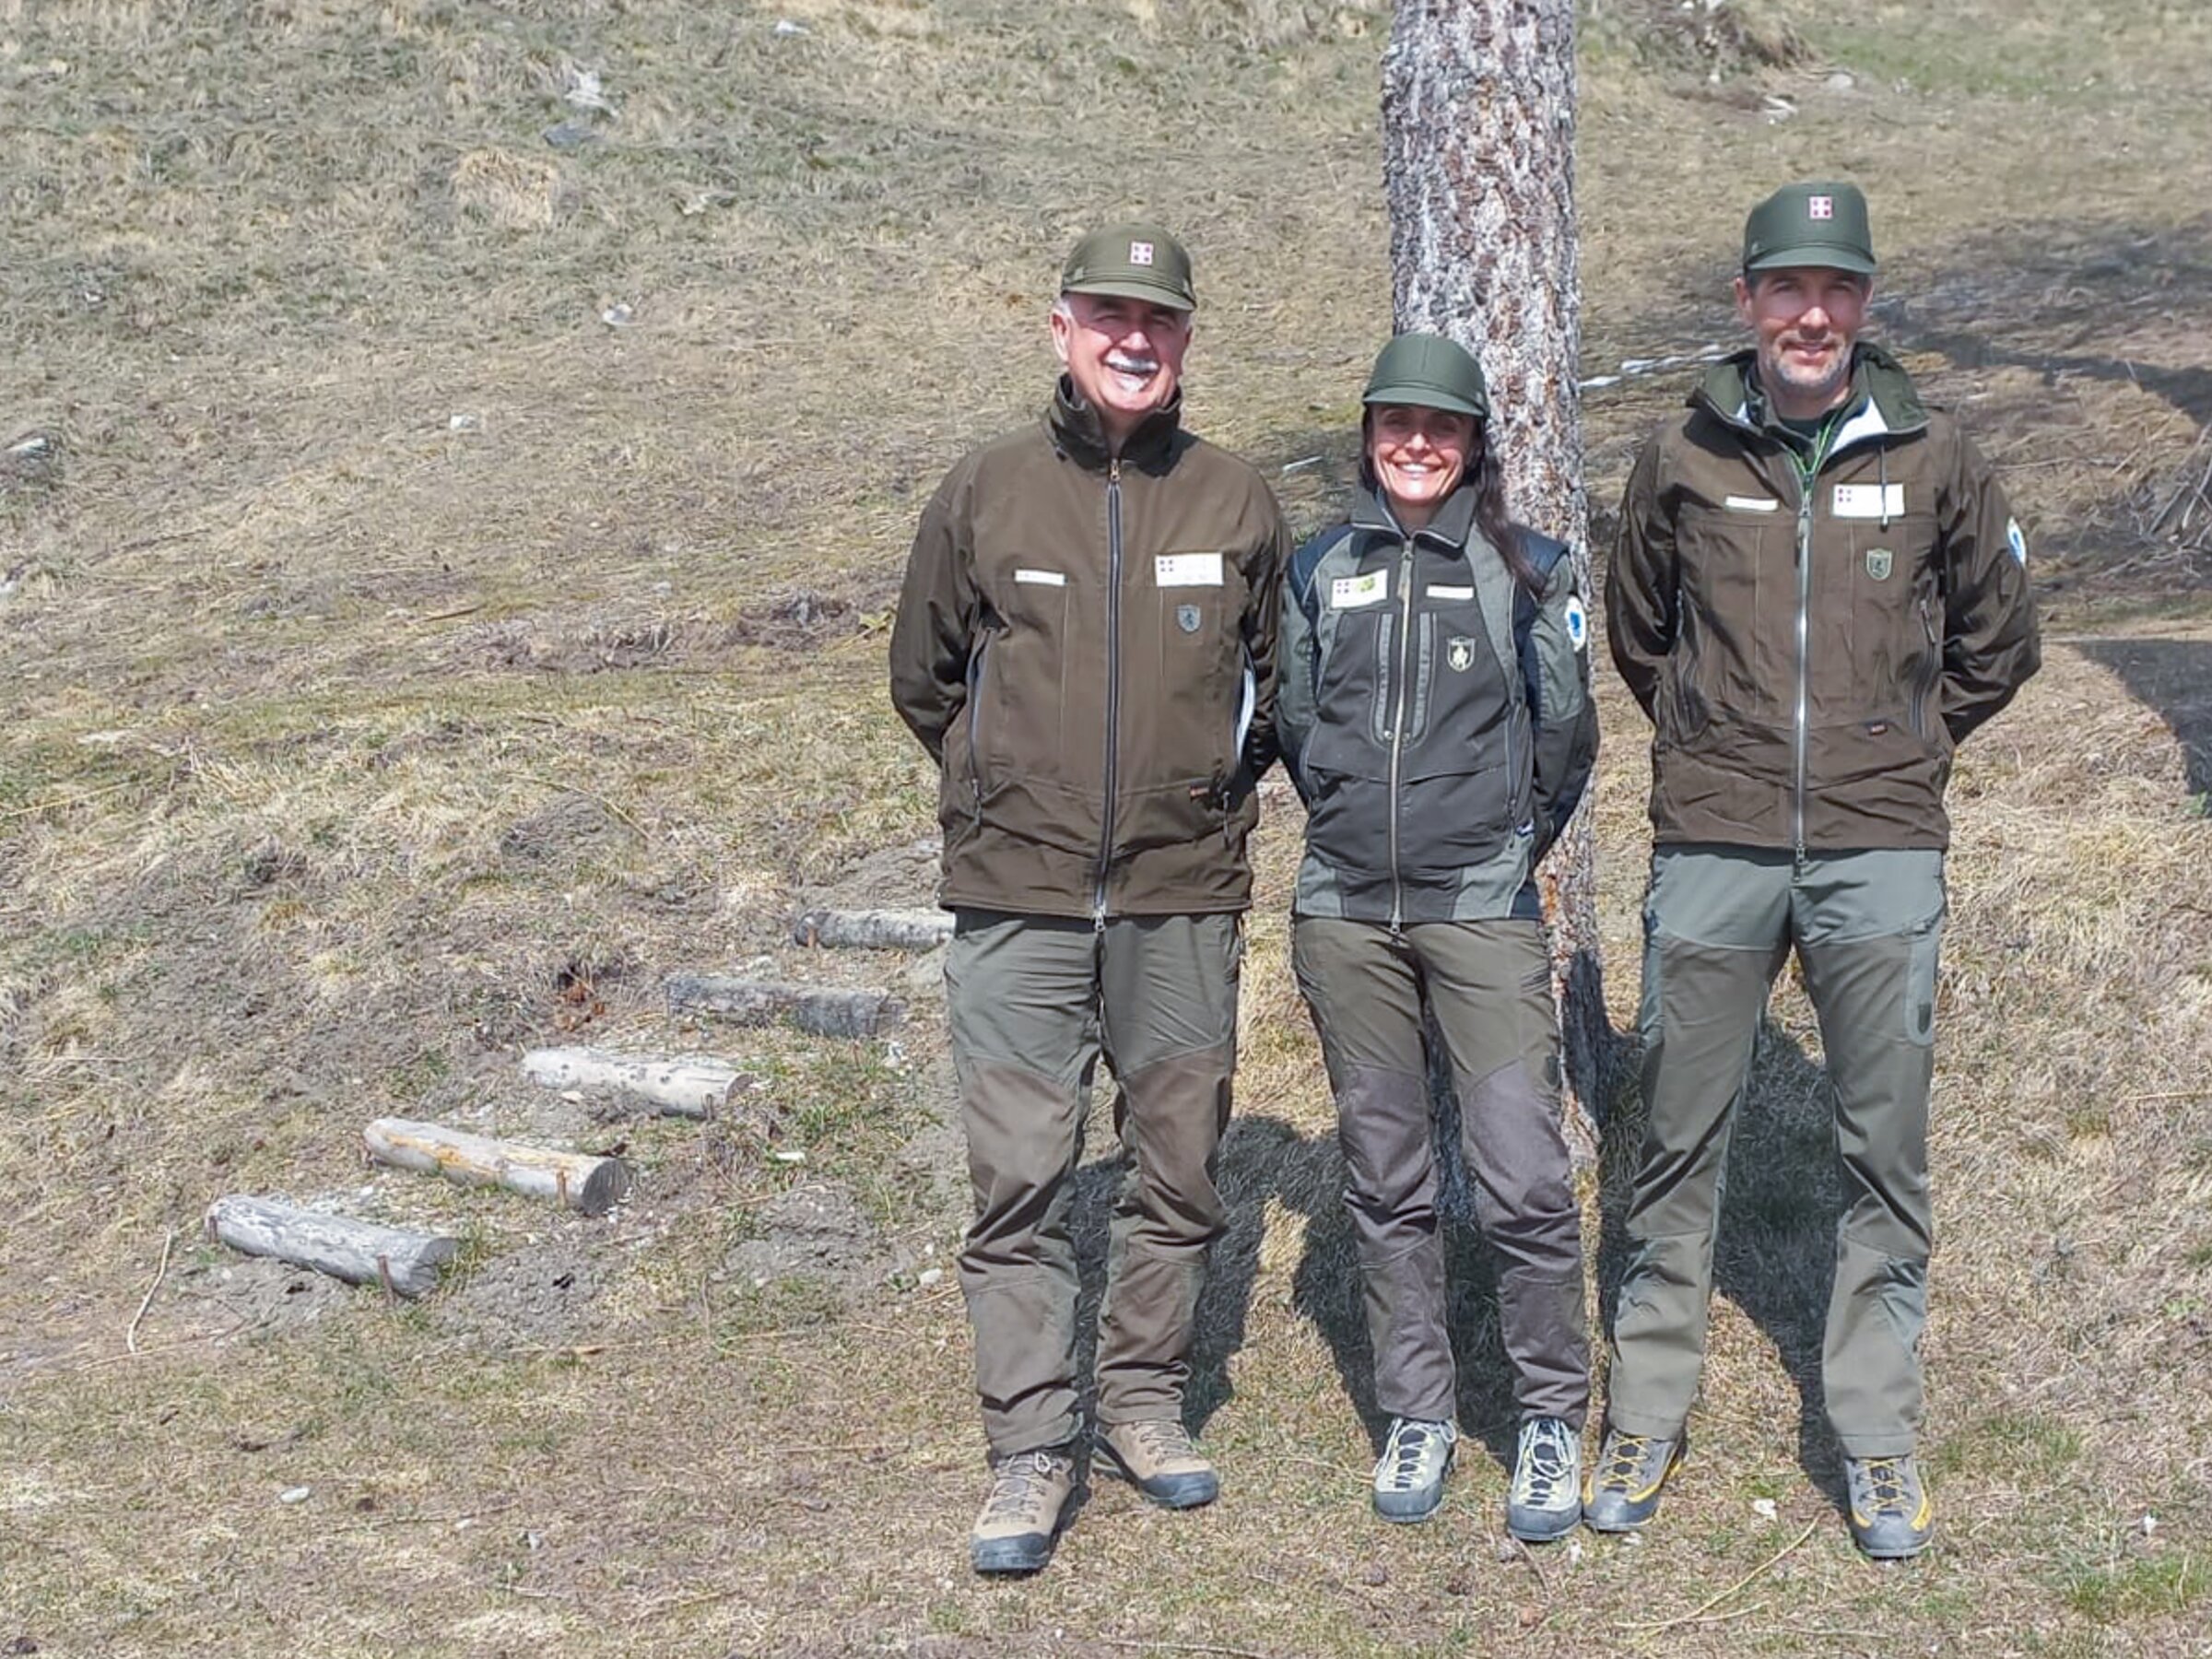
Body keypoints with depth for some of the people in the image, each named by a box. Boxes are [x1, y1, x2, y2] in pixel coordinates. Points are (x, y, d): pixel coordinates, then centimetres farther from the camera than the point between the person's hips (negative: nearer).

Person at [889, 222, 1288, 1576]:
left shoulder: (1238, 502, 4)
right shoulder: (983, 495, 2)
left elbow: (1276, 684, 18)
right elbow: (924, 677, 14)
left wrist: (1209, 793, 12)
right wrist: (1005, 789, 11)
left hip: (1185, 903, 1)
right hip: (1019, 902, -1)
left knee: (1179, 1172, 10)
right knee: (1021, 1183, -1)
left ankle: (1148, 1402, 27)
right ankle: (1031, 1453, 9)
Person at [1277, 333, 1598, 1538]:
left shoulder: (1525, 571, 2)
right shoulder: (1322, 570, 9)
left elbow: (1563, 736, 7)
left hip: (1482, 909, -3)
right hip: (1345, 912, 3)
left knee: (1524, 1178, -9)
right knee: (1384, 1179, 9)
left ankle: (1551, 1420, 8)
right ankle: (1416, 1415, 22)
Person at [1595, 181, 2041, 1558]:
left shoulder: (1935, 459, 3)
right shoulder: (1684, 459, 4)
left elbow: (1998, 641, 16)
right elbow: (1638, 631, 20)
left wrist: (1899, 748, 12)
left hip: (1880, 853, 0)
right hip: (1714, 849, 0)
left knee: (1887, 1156, 5)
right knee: (1681, 1146, 8)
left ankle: (1878, 1442, 18)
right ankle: (1646, 1416, 21)